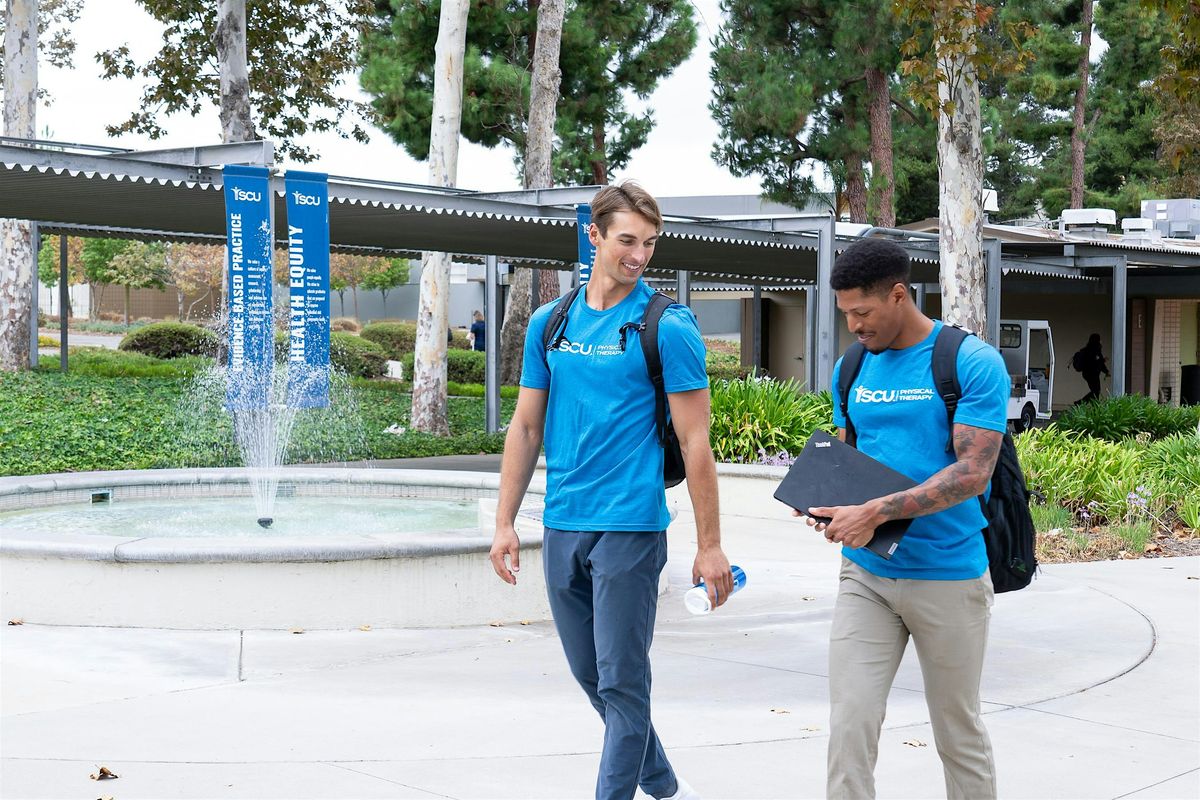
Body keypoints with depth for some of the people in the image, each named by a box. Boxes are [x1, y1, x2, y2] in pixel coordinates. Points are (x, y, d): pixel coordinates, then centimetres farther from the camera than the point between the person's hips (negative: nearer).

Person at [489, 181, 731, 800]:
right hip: (561, 525, 6)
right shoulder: (549, 324, 9)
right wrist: (505, 523, 8)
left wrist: (709, 545, -10)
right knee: (592, 677, 16)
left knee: (621, 683, -3)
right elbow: (526, 427, 13)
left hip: (629, 527, -6)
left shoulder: (668, 328, -6)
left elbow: (694, 441, -7)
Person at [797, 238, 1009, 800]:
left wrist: (877, 512, -25)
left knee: (960, 736, 10)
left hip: (948, 578, -4)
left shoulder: (973, 363, -9)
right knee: (849, 727, -4)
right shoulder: (852, 368, 8)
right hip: (865, 573, 4)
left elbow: (972, 474, -17)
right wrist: (821, 501, -6)